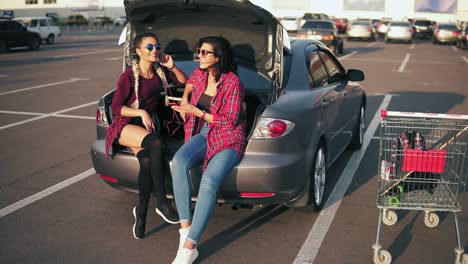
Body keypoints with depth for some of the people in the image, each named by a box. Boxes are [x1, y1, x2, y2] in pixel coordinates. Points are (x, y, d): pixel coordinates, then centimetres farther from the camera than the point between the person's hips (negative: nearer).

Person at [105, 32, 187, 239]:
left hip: (146, 125, 5)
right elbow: (116, 107, -9)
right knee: (155, 143, -37)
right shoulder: (129, 76, -10)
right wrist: (141, 112, -21)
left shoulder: (159, 70, 8)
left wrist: (172, 67, -1)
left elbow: (183, 81, 18)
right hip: (125, 125, -5)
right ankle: (162, 203, -32)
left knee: (147, 162, -30)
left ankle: (141, 213, -17)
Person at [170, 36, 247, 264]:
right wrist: (184, 100, 12)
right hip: (204, 134, 5)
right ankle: (185, 228, -27)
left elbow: (230, 121, -14)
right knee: (179, 161, -30)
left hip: (228, 138, -5)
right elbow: (190, 83, 32)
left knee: (209, 182, -32)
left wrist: (196, 111, -14)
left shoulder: (232, 82, -14)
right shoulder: (200, 74, 5)